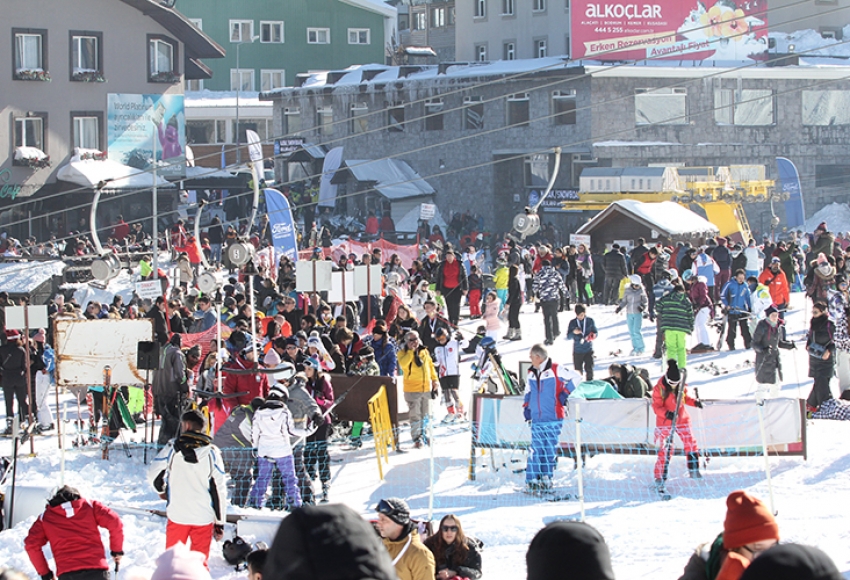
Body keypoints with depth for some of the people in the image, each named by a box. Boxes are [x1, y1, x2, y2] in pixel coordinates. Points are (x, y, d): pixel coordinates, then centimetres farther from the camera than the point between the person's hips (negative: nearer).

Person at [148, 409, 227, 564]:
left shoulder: (172, 449, -4)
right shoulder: (212, 453, -2)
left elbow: (152, 475, 2)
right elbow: (219, 490, -2)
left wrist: (161, 490, 25)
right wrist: (220, 523, 5)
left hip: (177, 516, 0)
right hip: (203, 517, 0)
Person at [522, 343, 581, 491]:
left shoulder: (555, 370, -5)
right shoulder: (531, 374, 11)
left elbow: (576, 377, -3)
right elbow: (527, 391, 27)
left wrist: (565, 392, -5)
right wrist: (526, 406, 16)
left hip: (553, 418, -4)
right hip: (536, 419, 4)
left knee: (550, 449, 2)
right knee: (536, 449, -3)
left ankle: (546, 478, 9)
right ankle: (532, 479, -3)